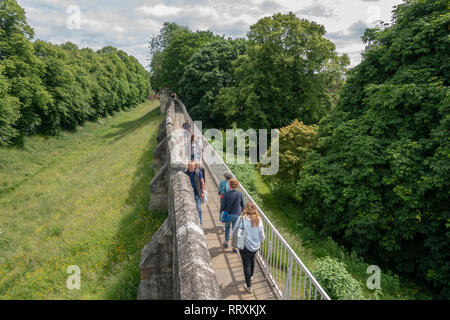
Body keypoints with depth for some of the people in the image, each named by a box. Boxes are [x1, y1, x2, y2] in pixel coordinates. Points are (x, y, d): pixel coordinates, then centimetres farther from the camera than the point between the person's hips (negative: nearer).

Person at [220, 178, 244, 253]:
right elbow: (242, 205, -1)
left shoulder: (226, 194, -17)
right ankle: (234, 247, 18)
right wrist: (242, 212, 18)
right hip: (237, 215, 0)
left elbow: (223, 205, -11)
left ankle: (226, 243, 37)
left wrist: (221, 212, 6)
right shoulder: (240, 194, -11)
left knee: (227, 228, 25)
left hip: (228, 214, 0)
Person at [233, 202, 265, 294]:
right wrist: (260, 243, 18)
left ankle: (249, 286, 19)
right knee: (252, 259, 30)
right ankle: (251, 276, 51)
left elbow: (234, 231, -11)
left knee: (246, 264, 10)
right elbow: (262, 235, -2)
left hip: (245, 246, -4)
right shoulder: (258, 220, -9)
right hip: (256, 246, 4)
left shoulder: (242, 218, -18)